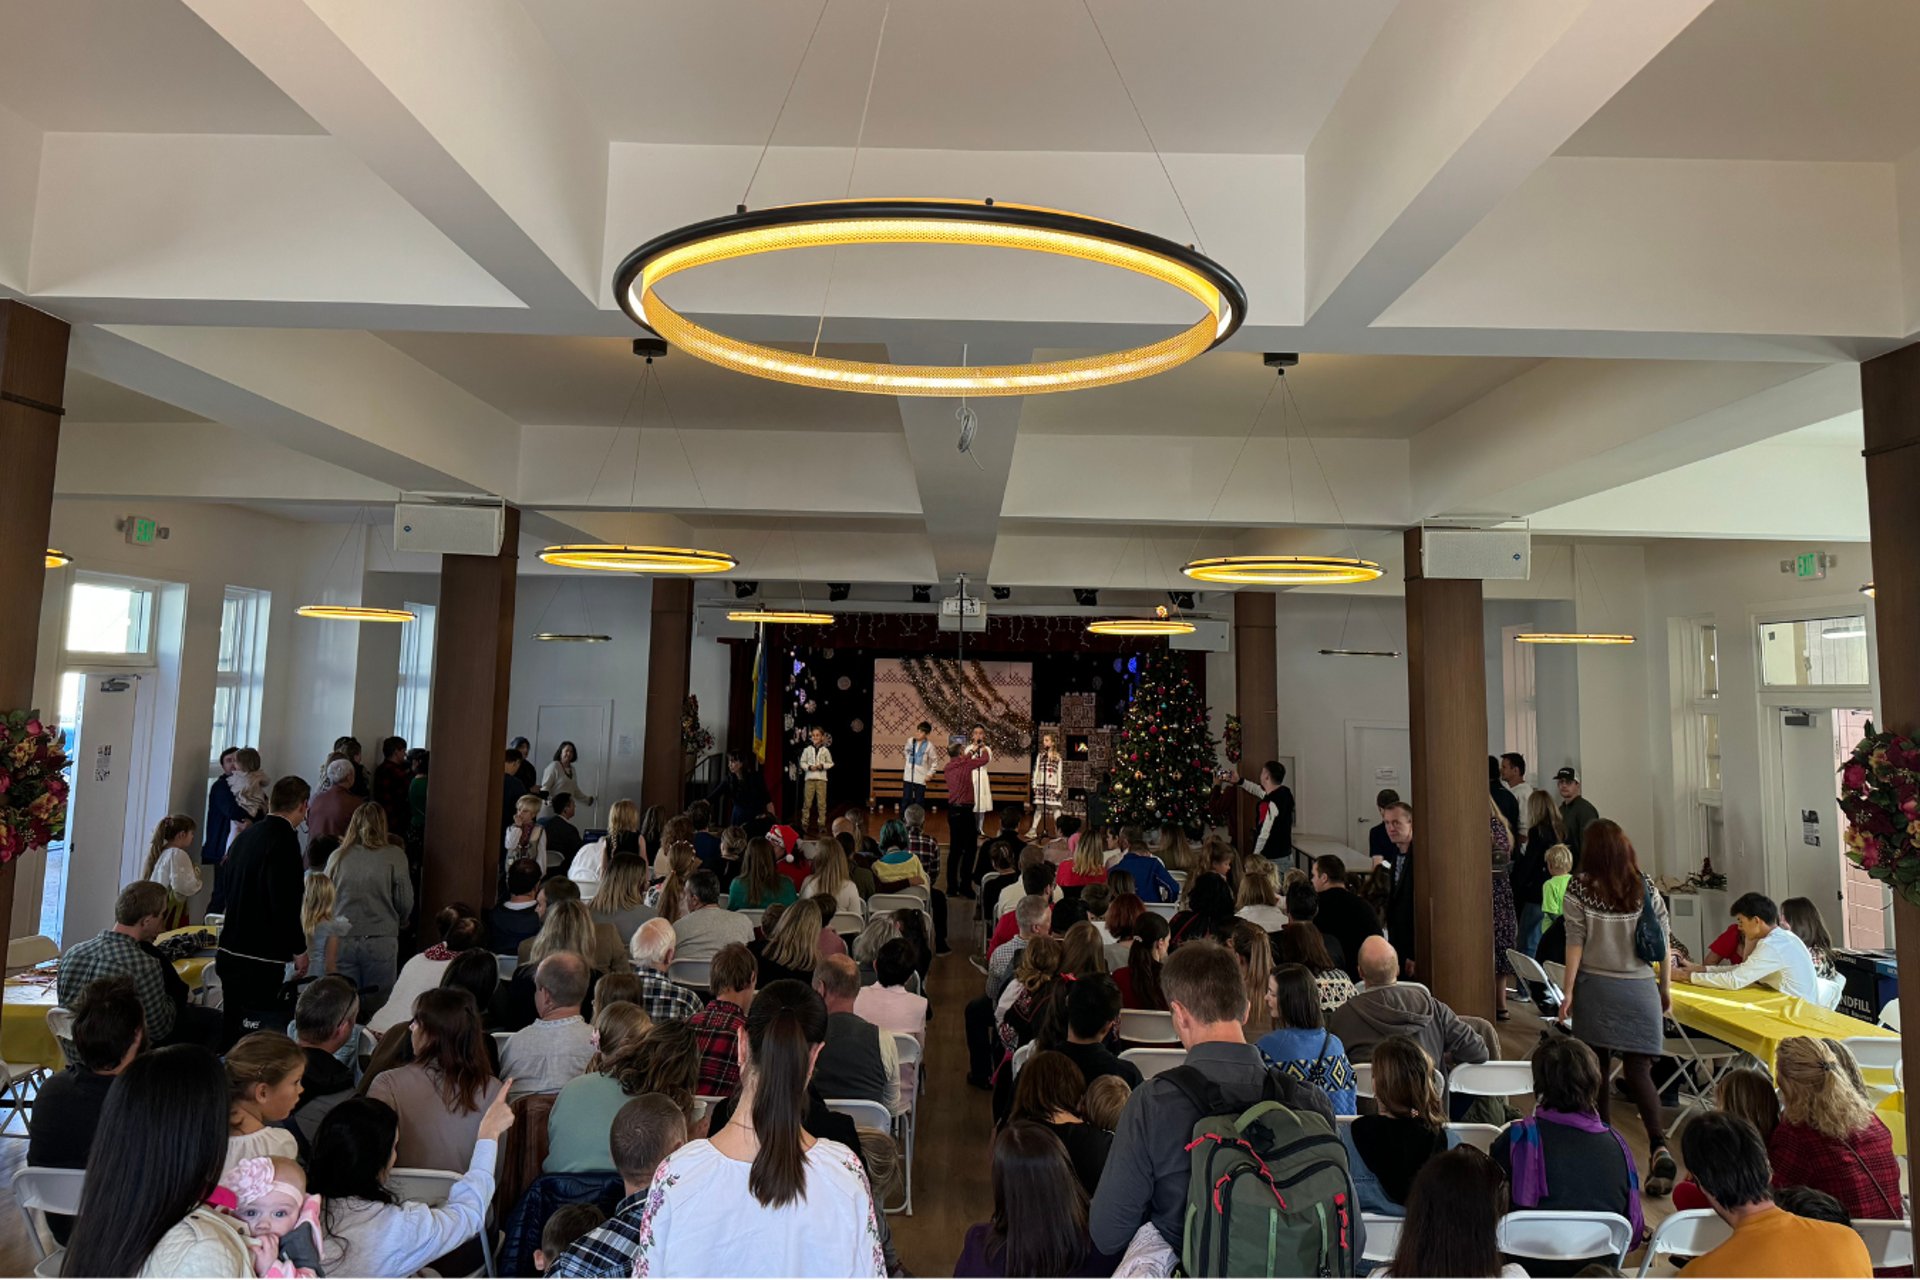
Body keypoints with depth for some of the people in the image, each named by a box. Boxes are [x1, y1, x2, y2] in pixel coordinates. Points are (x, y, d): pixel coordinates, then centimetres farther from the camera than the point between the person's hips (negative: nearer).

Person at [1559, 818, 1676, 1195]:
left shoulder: (1580, 888, -8)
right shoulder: (1646, 887, 0)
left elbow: (1575, 943, -8)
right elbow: (1662, 942, 4)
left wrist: (1568, 992, -2)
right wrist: (1664, 989, 16)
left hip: (1595, 987, -2)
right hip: (1639, 989, 2)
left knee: (1597, 1069, 8)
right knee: (1639, 1071, 3)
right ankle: (1659, 1146, -14)